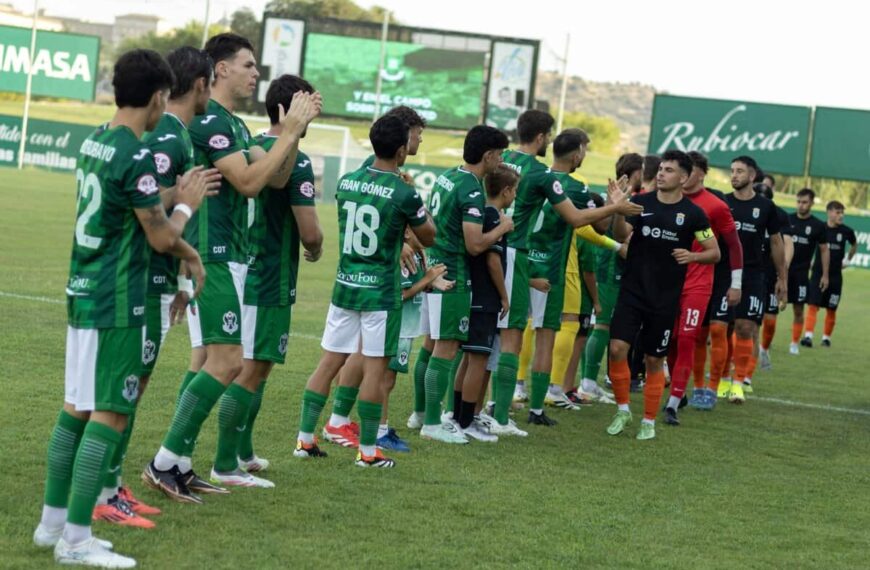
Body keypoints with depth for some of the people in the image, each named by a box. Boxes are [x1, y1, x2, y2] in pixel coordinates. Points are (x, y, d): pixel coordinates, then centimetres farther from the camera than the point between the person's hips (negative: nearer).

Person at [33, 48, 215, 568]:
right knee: (109, 415, -5)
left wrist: (185, 250, 22)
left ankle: (53, 523, 20)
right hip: (117, 303, -9)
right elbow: (161, 236, -12)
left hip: (83, 293, 9)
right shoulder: (137, 156, -18)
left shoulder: (94, 143, 10)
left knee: (76, 408, 14)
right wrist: (187, 204, 5)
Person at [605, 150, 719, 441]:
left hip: (665, 298, -1)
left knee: (654, 360, 5)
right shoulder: (641, 202, 0)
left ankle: (649, 421, 19)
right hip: (632, 291, 1)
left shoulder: (693, 213, -2)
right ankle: (623, 410, 9)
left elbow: (714, 252, 3)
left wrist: (692, 256, -17)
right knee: (617, 347, -11)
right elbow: (620, 235, -12)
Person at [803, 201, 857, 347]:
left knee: (831, 309, 8)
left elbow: (854, 244, 20)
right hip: (818, 273, -1)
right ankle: (808, 335, -15)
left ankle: (826, 337, 20)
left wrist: (848, 259, 14)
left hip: (835, 276, 1)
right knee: (813, 305, -10)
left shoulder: (846, 231, -3)